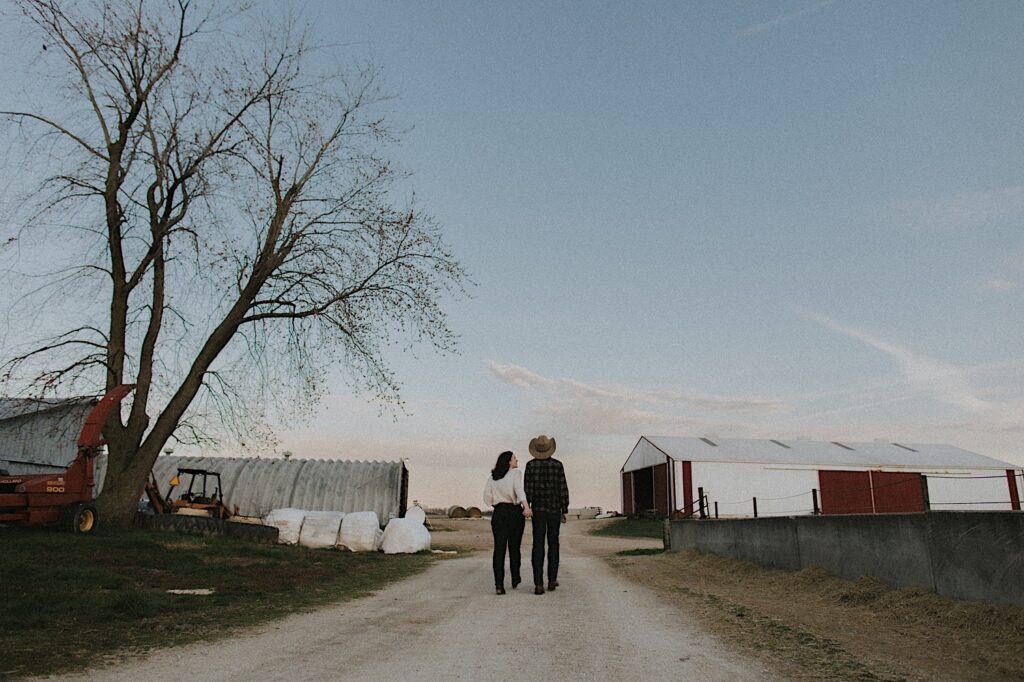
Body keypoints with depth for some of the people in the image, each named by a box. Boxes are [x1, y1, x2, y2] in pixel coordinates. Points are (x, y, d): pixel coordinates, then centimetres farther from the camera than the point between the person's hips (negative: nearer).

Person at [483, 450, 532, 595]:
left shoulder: (492, 477, 8)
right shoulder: (516, 472, -5)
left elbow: (487, 497, 5)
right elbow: (519, 489, -23)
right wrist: (526, 506, -37)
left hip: (499, 513, 2)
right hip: (515, 512, -2)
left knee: (499, 549, 0)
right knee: (514, 547, 13)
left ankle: (499, 585, -11)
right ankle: (515, 580, 29)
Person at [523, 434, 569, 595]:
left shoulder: (531, 465, -5)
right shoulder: (557, 464, -4)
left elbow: (527, 489, -7)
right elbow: (563, 489, -4)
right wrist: (564, 512, 2)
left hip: (538, 509, 0)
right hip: (554, 509, 0)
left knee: (538, 546, 0)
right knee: (553, 544, 15)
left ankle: (538, 585, -7)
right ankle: (552, 580, 18)